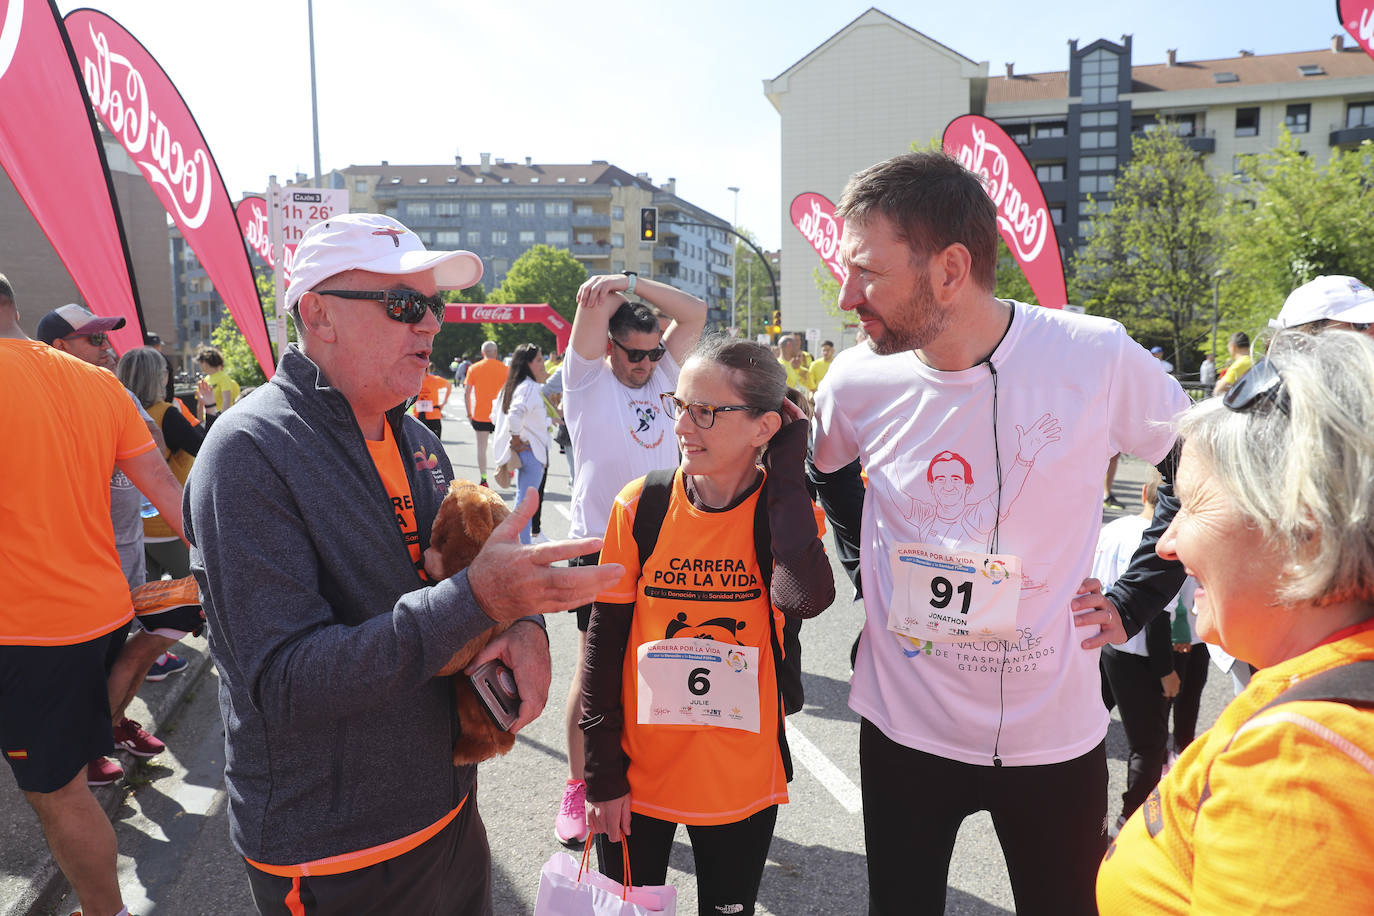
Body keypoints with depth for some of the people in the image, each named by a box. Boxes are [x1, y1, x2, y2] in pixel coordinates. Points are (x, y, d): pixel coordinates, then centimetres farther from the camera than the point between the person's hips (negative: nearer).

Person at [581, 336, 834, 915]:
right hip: (639, 776, 0)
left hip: (743, 783, 0)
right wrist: (602, 773, -4)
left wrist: (785, 475, -23)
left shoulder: (787, 509, -9)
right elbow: (603, 645, -5)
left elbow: (807, 597, -32)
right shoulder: (641, 506, -10)